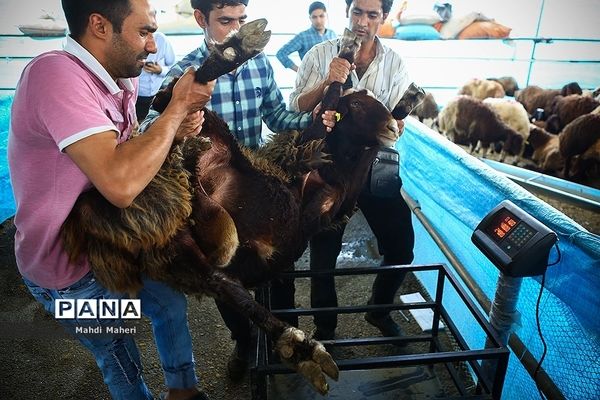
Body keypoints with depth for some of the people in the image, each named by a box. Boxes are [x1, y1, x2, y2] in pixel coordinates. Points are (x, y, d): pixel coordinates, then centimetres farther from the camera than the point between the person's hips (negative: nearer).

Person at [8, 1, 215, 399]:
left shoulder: (120, 80, -3)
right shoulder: (56, 72, -30)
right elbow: (121, 184, -42)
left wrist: (177, 129, -12)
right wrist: (179, 106, -28)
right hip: (69, 266, -8)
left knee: (172, 303, 20)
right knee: (121, 360, 13)